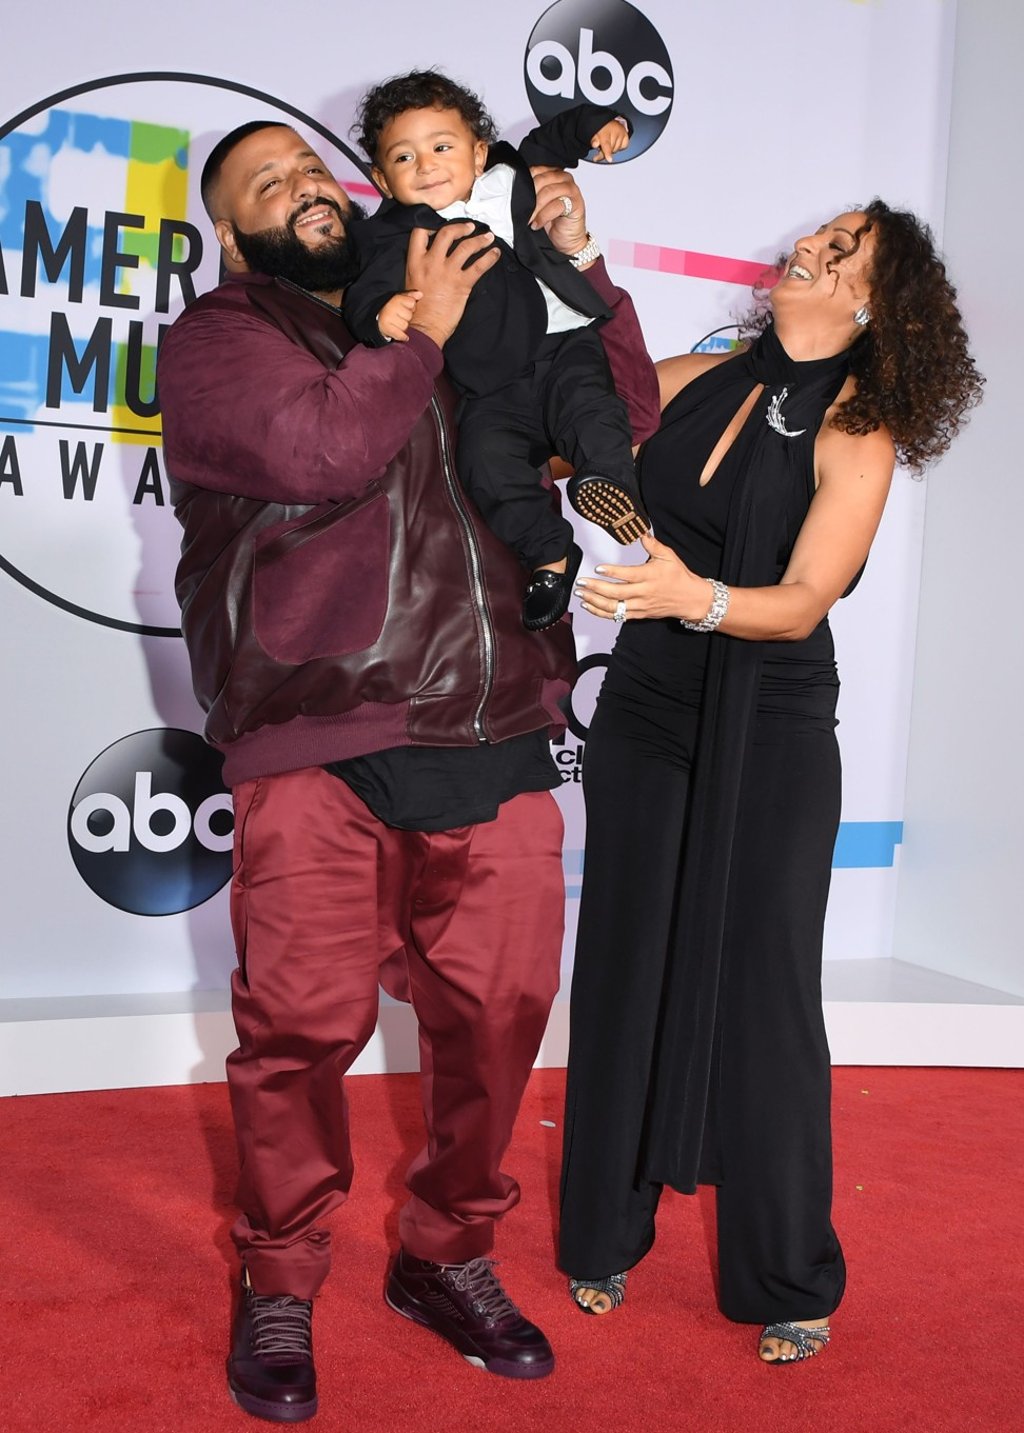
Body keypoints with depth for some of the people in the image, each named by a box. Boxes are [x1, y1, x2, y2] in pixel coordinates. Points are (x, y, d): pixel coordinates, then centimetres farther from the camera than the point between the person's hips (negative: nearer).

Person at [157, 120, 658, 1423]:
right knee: (302, 1024, -1)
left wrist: (581, 273, 13)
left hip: (494, 745, 4)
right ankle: (278, 1284, 24)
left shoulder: (468, 333, 22)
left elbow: (626, 421, 21)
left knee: (497, 1011, 7)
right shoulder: (217, 339, 8)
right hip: (317, 752, -4)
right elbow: (318, 452, -13)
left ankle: (448, 1255, 30)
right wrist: (420, 331, -3)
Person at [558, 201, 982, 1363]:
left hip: (770, 733, -4)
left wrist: (695, 598, -36)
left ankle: (789, 1282, 19)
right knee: (625, 971, 9)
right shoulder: (694, 380, 5)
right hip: (644, 711, 4)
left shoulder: (854, 435, -8)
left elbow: (802, 604, -17)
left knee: (763, 987, 0)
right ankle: (606, 1235, 26)